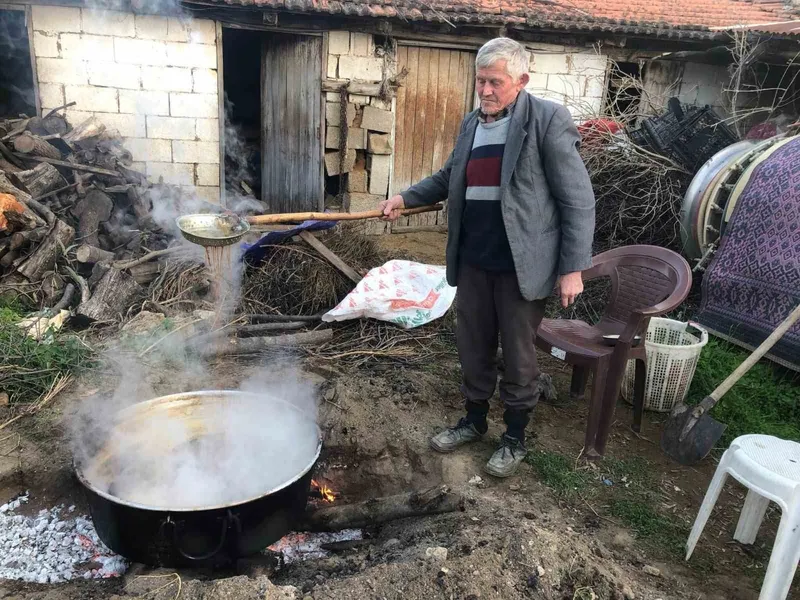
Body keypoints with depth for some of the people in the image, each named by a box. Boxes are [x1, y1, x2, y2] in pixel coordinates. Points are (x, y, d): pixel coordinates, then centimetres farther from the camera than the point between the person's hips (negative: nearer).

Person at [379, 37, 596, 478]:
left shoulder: (547, 120, -9)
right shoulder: (471, 124, 11)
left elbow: (578, 200, -11)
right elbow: (449, 177, 24)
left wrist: (572, 267, -14)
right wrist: (405, 197, 11)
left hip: (521, 264, -6)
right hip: (472, 261, 6)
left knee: (518, 355, 8)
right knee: (472, 346, 17)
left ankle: (514, 438, 28)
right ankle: (474, 420, 38)